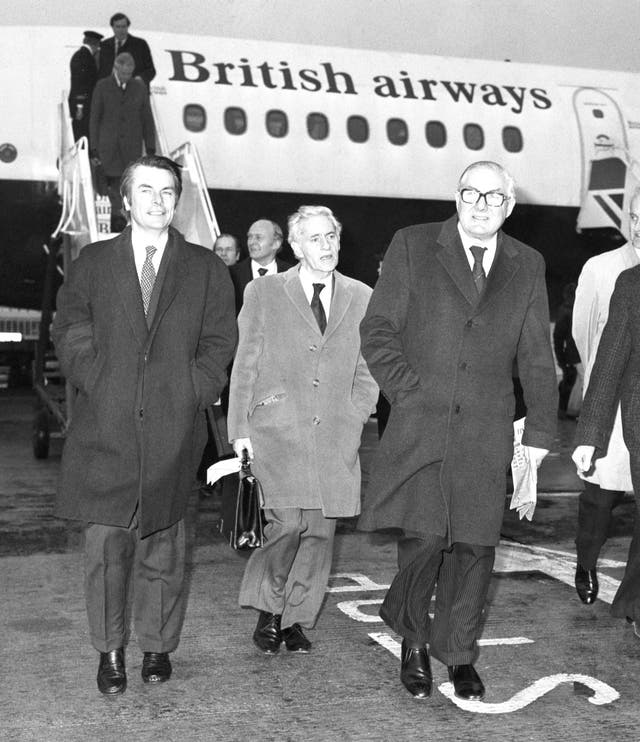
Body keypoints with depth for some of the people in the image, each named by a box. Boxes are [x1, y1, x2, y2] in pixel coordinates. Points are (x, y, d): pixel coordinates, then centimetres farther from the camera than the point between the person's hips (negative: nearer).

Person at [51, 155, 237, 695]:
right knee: (106, 544, 0)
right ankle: (110, 651, 13)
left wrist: (188, 396, -4)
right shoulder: (92, 263, 12)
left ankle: (157, 645, 19)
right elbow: (72, 336, 8)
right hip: (105, 428, 0)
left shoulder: (206, 270, 11)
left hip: (173, 429, 0)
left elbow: (218, 344, 7)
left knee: (163, 544, 6)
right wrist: (103, 389, -4)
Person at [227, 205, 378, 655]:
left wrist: (355, 416, 3)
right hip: (277, 429, -2)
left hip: (335, 436, 3)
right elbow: (245, 367, 6)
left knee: (321, 531, 3)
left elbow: (367, 371, 16)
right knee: (289, 521, -13)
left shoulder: (362, 298, 11)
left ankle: (297, 619, 20)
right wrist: (240, 429, 0)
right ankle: (268, 612, 9)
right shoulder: (263, 293, 6)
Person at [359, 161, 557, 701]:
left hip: (486, 433, 2)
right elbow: (378, 331, 2)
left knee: (474, 545, 4)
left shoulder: (528, 265, 12)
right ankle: (413, 637, 18)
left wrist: (540, 432, 7)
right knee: (425, 537, -9)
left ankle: (459, 655, 22)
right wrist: (409, 393, -8)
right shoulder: (413, 246, 4)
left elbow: (537, 357, 13)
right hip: (420, 427, -2)